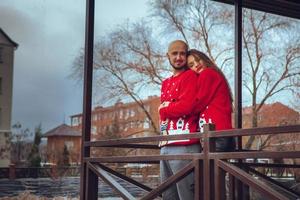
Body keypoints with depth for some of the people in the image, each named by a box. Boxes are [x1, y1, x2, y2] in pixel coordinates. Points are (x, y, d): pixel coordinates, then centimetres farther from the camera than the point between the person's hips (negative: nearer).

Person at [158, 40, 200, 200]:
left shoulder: (190, 76, -1)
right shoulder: (166, 83, 22)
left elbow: (186, 106, -14)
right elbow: (163, 113, 17)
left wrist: (164, 108, 2)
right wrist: (172, 107, -3)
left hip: (183, 145, -8)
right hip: (165, 146, 8)